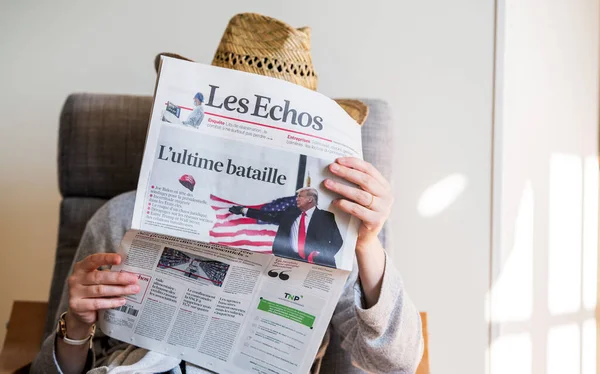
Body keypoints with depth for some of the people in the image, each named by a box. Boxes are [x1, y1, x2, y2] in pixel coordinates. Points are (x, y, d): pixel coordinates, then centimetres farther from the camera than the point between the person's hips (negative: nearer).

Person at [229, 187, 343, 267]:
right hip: (290, 259, 3)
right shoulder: (290, 213, 15)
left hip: (317, 262, -3)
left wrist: (321, 255, -17)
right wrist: (244, 210, 12)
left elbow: (337, 241, -2)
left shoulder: (326, 217, 3)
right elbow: (270, 216, 15)